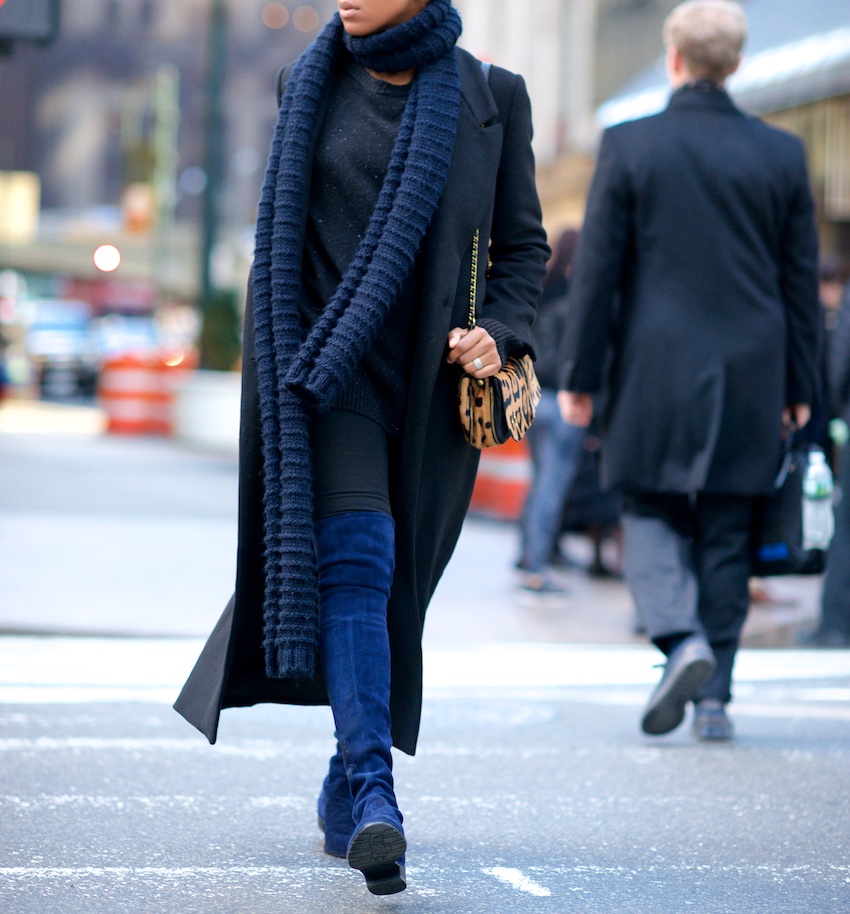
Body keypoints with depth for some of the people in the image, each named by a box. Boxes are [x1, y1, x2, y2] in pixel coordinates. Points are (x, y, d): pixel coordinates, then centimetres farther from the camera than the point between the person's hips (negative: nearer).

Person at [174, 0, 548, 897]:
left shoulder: (491, 96, 3)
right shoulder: (310, 84, 7)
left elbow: (523, 242, 9)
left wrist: (497, 332, -8)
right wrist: (272, 349, 13)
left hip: (430, 378, 1)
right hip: (330, 360, -1)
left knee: (389, 578, 9)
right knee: (353, 559, -17)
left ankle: (348, 787, 26)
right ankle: (372, 794, -22)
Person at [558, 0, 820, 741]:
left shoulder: (628, 146, -4)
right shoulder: (782, 154, 3)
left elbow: (597, 270, -3)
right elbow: (802, 280, 7)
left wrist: (580, 376, 3)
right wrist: (799, 387, 14)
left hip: (656, 375, -2)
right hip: (749, 379, 2)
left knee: (651, 515, 11)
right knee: (726, 535, 9)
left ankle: (681, 638, -13)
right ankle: (714, 696, 9)